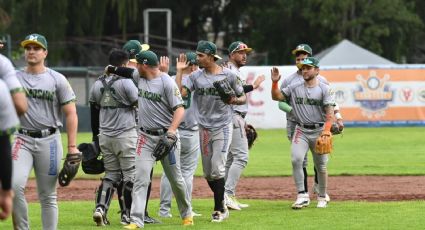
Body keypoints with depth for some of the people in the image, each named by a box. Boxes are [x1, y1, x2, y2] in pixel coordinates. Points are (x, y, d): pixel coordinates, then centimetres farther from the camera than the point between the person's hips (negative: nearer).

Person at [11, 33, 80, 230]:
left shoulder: (57, 80, 3)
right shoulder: (14, 78, 7)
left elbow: (71, 113, 1)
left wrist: (72, 147, -6)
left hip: (49, 140, 0)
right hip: (23, 139, 0)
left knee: (48, 195, 4)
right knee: (15, 185, -19)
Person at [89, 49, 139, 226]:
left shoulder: (97, 84, 6)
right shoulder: (126, 82, -12)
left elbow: (94, 111, 12)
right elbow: (140, 104, -11)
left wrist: (96, 136, 19)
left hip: (104, 136, 6)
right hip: (126, 134, -6)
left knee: (111, 174, 14)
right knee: (130, 175, 3)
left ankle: (100, 208, -2)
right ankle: (127, 215, 3)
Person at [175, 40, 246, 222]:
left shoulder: (229, 75, -3)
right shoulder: (196, 76, 5)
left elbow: (243, 98, 4)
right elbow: (180, 93, -8)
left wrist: (234, 100, -17)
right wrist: (179, 71, -8)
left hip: (223, 127, -4)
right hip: (204, 128, 4)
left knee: (217, 169, -12)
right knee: (208, 173, 8)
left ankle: (218, 210, -4)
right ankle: (221, 204, 25)